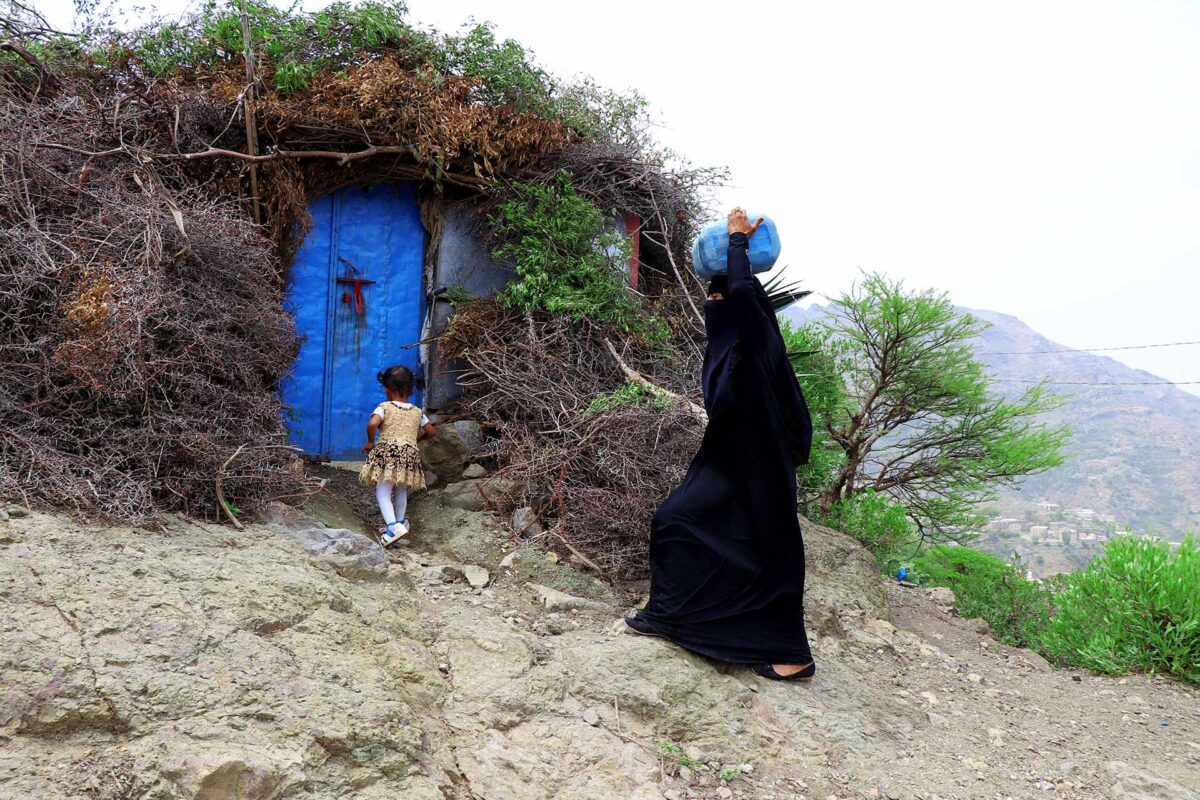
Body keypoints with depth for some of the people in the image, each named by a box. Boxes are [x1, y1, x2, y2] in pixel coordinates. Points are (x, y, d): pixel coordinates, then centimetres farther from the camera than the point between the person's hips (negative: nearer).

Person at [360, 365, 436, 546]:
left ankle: (393, 525, -21)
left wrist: (370, 442, -3)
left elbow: (372, 424, -19)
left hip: (386, 453, -5)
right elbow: (432, 432, 16)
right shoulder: (417, 412, 13)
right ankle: (400, 521, 35)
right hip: (410, 454, 5)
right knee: (401, 492, 22)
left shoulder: (384, 407, -2)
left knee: (383, 492, -4)